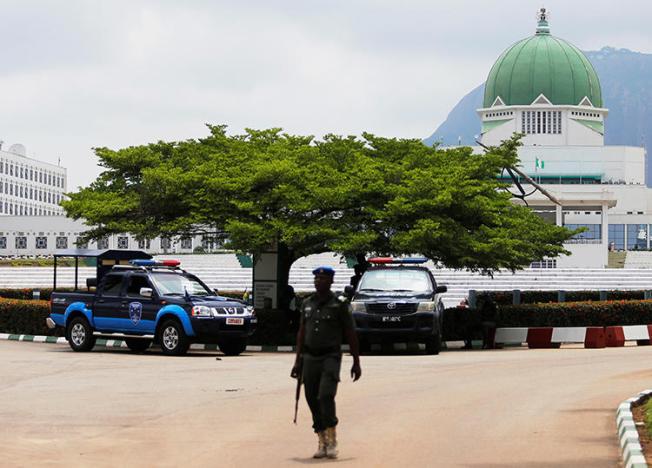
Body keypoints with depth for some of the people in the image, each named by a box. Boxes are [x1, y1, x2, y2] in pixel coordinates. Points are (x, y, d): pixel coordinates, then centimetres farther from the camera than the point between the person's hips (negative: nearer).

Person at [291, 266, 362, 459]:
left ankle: (332, 441, -14)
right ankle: (322, 443, 12)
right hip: (310, 357, 5)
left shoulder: (338, 304, -2)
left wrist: (356, 363, -1)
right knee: (312, 399, 3)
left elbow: (351, 335, 0)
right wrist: (298, 361, 12)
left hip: (330, 357, -5)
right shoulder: (307, 304, 11)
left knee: (326, 396, -20)